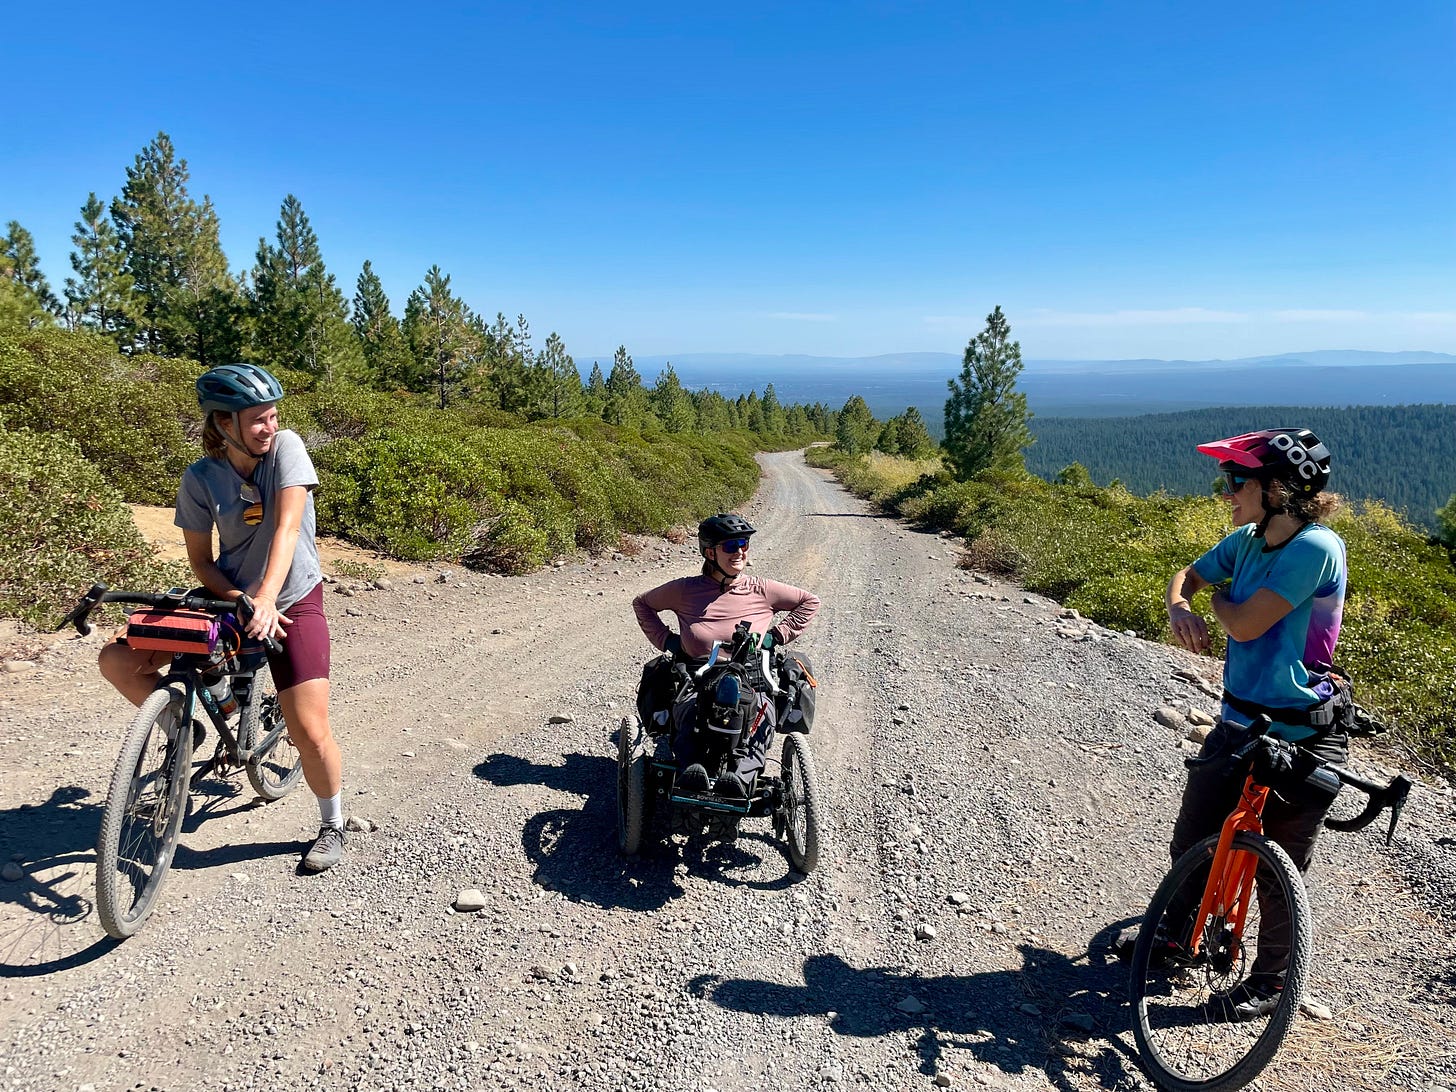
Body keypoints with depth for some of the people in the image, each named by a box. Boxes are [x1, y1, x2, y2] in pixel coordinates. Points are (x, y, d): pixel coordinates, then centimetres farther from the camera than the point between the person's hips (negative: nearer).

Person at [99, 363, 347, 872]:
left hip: (293, 601, -3)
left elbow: (287, 526, -26)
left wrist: (266, 599, -37)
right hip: (230, 597, 4)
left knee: (309, 732, -12)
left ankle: (332, 824, 14)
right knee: (117, 662, -6)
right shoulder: (201, 478, -9)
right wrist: (241, 600, -21)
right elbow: (201, 561, -3)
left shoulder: (286, 447, -16)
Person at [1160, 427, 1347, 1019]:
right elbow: (1187, 575, 15)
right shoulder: (1247, 540, 1)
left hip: (1302, 739, -7)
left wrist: (1221, 597, -4)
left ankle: (1270, 979, 32)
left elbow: (1244, 624, -26)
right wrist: (1179, 607, -8)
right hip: (1239, 726, 7)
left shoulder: (1316, 547, -23)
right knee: (1190, 845, 16)